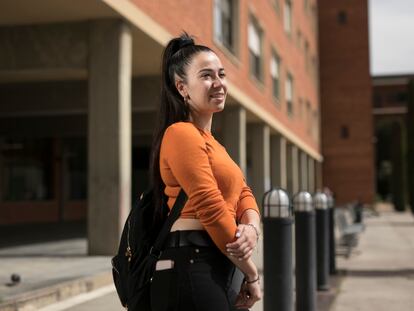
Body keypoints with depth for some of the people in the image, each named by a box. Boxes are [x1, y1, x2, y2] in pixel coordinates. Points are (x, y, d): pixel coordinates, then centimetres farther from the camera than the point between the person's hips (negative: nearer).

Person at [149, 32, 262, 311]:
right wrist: (252, 274, -10)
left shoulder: (211, 142, 20)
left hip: (220, 270, 10)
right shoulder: (181, 133, -12)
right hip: (191, 268, -10)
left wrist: (251, 227, -12)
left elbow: (243, 193, 12)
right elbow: (211, 208, -17)